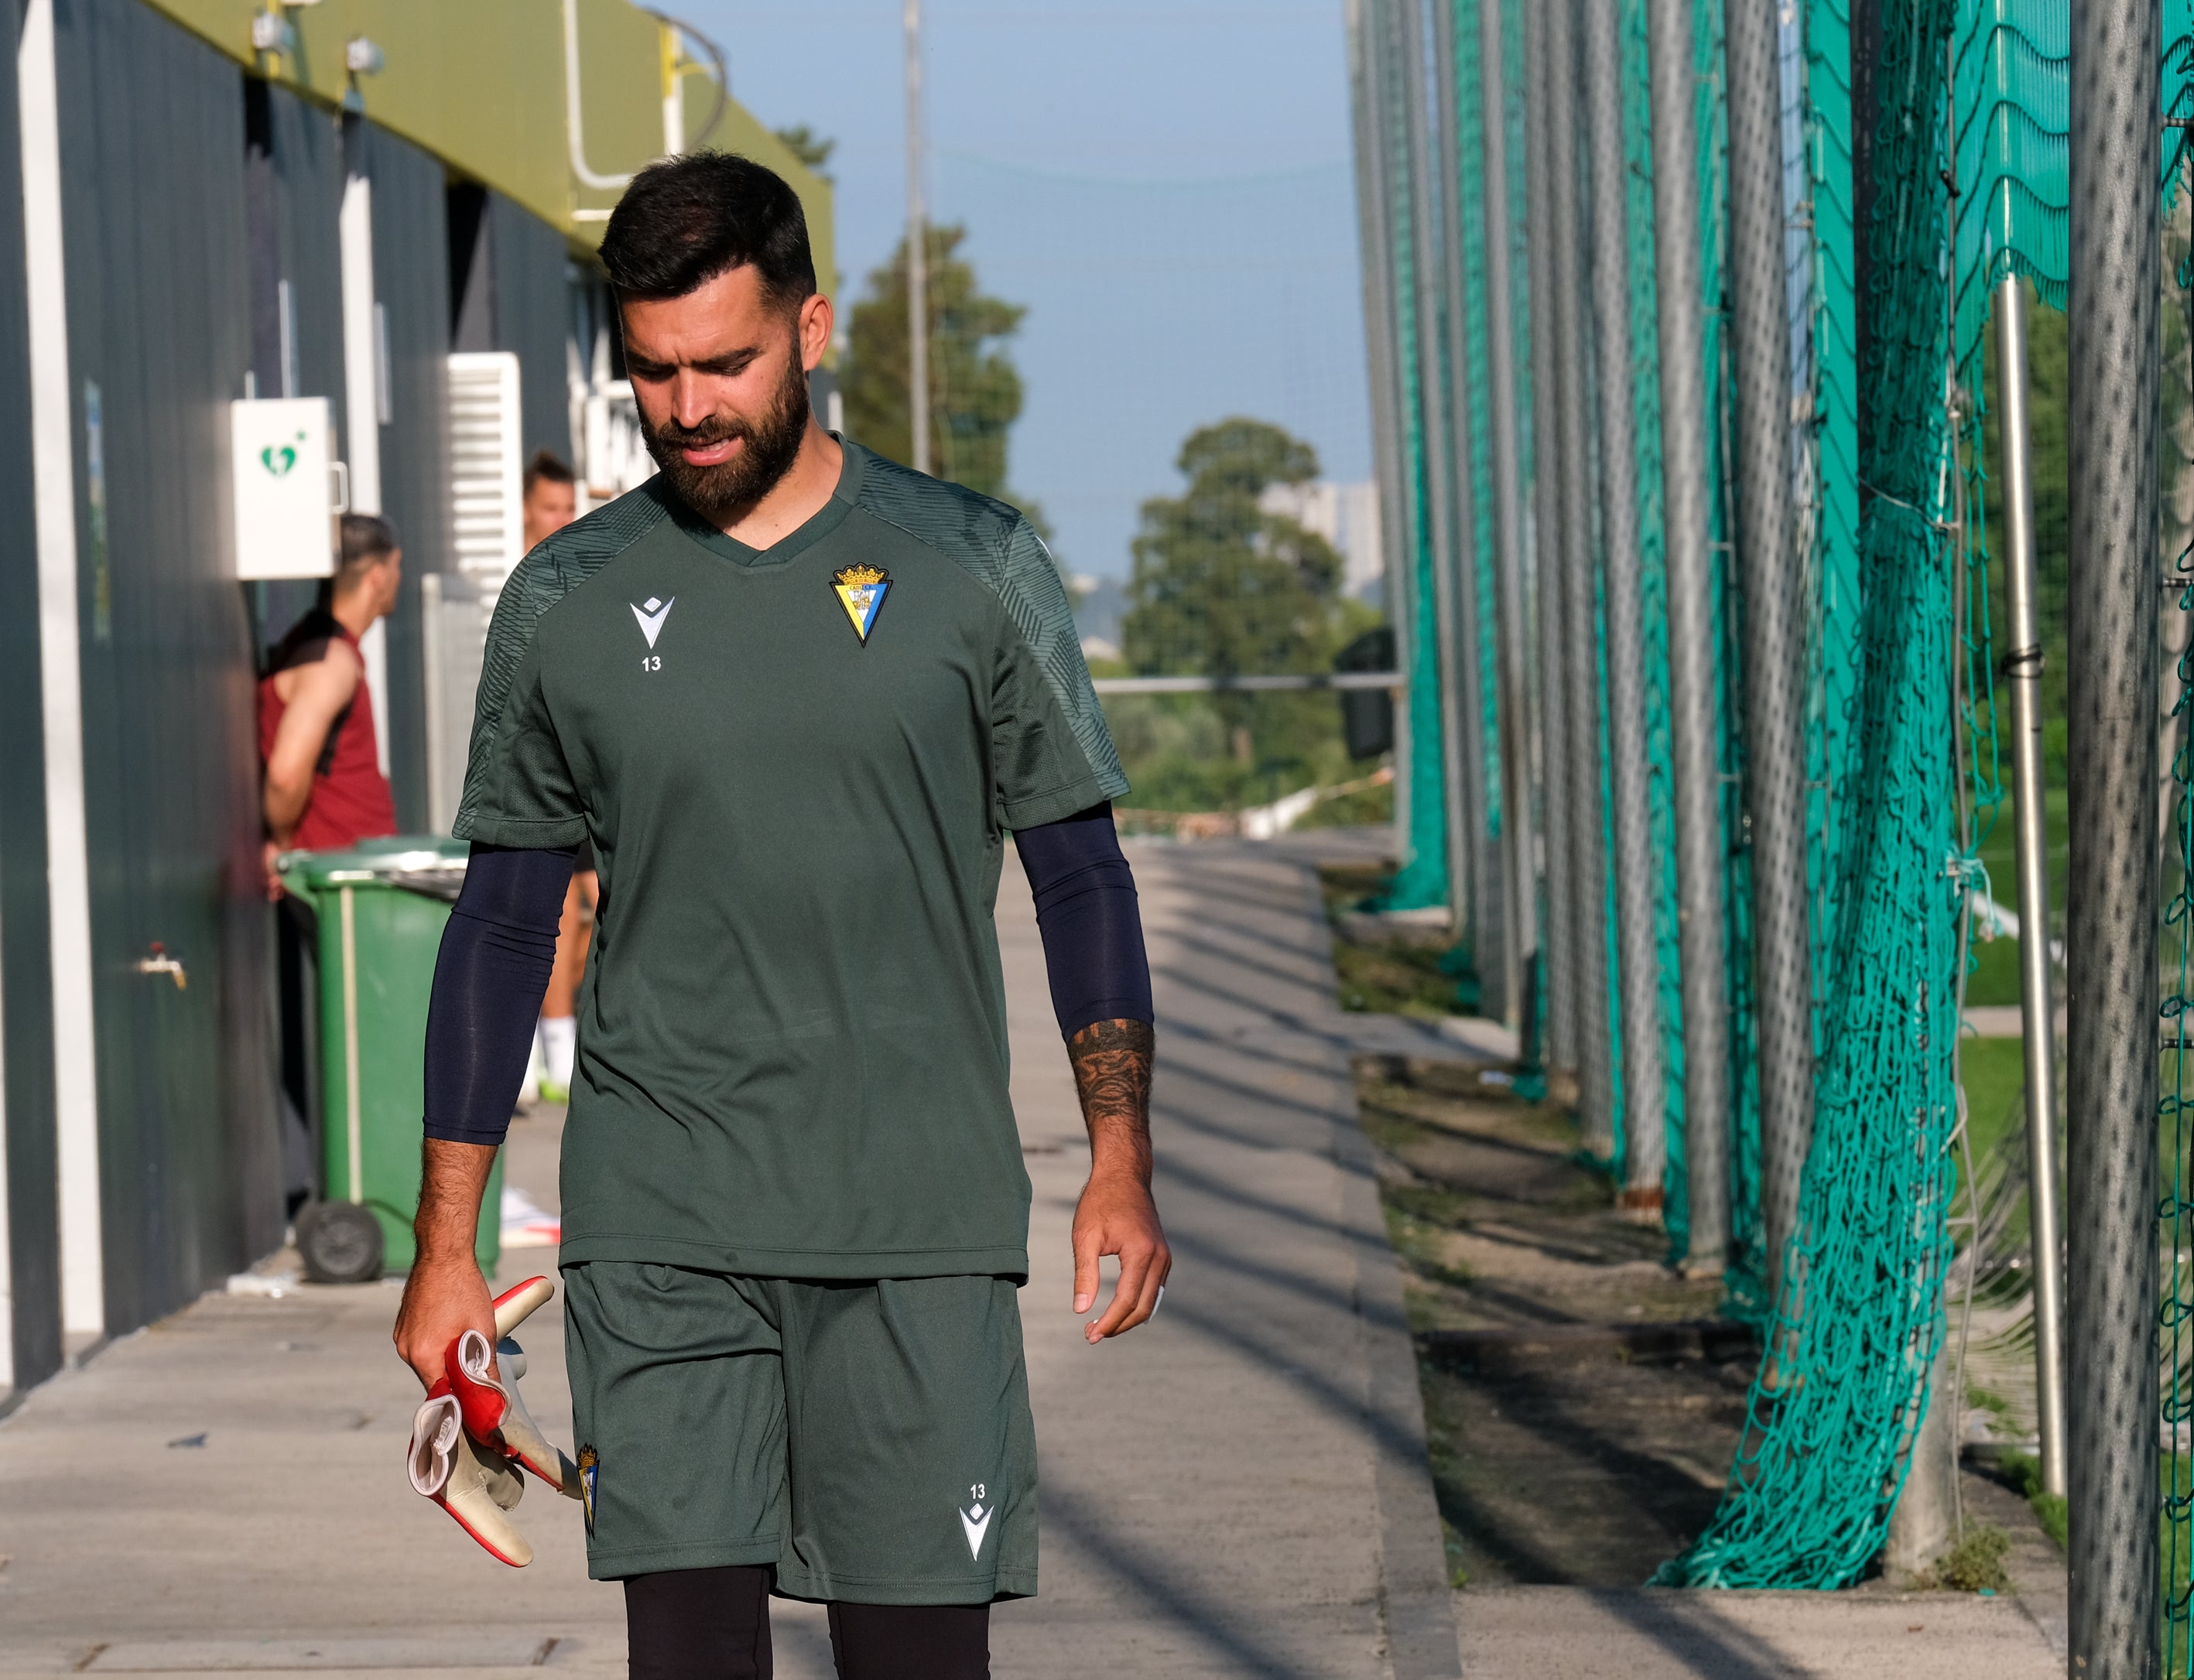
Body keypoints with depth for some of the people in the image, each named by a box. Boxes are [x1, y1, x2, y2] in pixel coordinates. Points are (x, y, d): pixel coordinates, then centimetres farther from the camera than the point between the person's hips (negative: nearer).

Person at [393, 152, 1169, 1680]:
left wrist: (1122, 1166, -1)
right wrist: (446, 1246, 8)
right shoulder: (565, 607, 6)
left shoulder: (973, 570, 3)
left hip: (917, 1218, -1)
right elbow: (505, 922, 11)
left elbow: (1080, 877, 8)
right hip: (656, 1225, 1)